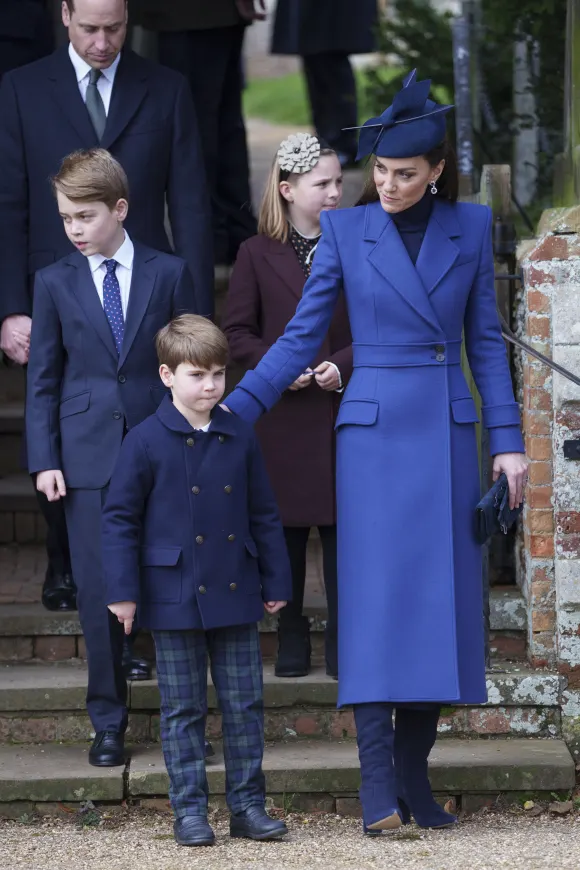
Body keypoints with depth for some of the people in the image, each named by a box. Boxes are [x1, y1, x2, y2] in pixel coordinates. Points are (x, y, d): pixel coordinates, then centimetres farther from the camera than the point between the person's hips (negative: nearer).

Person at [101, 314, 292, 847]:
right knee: (184, 709, 5)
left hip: (235, 595, 3)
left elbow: (264, 515, 10)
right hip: (174, 597, -3)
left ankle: (248, 805, 14)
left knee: (246, 703, 6)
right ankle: (190, 810, 11)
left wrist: (276, 583, 10)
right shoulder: (146, 442, -6)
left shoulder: (240, 437, 4)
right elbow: (120, 518, -3)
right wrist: (123, 592, -8)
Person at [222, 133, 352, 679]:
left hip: (343, 411, 0)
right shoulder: (258, 254, 3)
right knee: (286, 526, 4)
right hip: (281, 417, 0)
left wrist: (342, 366, -10)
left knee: (342, 529, 0)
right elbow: (236, 332, 4)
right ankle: (291, 637, 15)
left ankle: (342, 639, 9)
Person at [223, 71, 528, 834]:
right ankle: (377, 779, -13)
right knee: (374, 598, -10)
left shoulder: (470, 227, 5)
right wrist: (233, 409, -7)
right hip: (374, 431, -2)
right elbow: (300, 338, 3)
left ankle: (415, 773, 7)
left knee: (439, 600, 0)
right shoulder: (345, 231, 1)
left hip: (448, 434, 2)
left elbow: (485, 340, 9)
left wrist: (507, 440, 4)